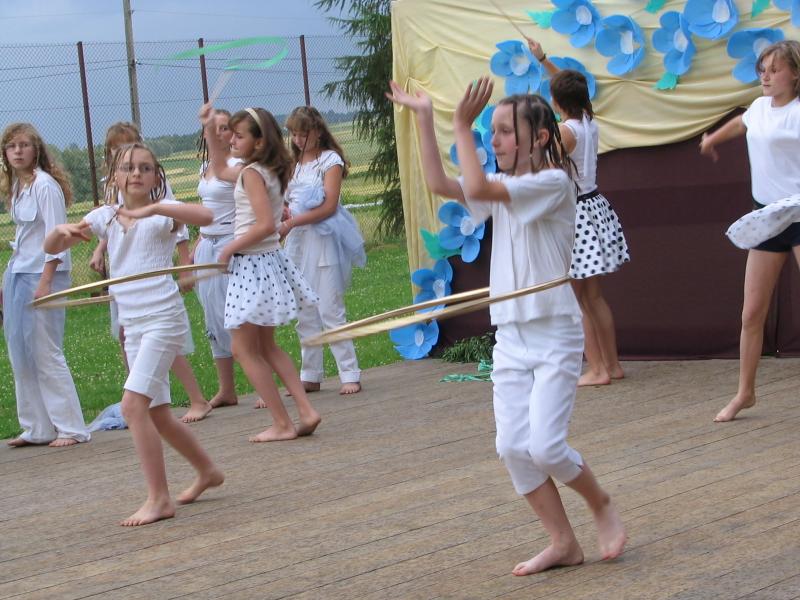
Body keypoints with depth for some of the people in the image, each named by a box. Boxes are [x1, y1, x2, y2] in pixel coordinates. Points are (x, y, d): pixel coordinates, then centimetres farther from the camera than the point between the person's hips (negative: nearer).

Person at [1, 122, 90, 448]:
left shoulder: (45, 184, -12)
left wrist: (44, 283, -20)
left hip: (43, 274, -9)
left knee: (46, 353, -6)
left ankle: (71, 429, 0)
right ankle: (38, 428, 14)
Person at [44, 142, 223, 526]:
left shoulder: (163, 211, -7)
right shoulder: (105, 217, 9)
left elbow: (204, 216, -28)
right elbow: (51, 248, 8)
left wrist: (153, 208, -37)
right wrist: (63, 230, -15)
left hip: (163, 318, -7)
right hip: (132, 324, 7)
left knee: (134, 405, -19)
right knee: (157, 415, 14)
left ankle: (159, 498, -14)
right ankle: (207, 471, 36)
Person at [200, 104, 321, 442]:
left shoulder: (252, 173, -17)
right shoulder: (269, 171, 11)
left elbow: (266, 225, -27)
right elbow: (220, 170, 29)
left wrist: (231, 248, -15)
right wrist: (209, 131, 23)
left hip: (253, 264, -10)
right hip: (269, 261, 10)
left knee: (244, 349, -1)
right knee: (266, 347, 19)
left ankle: (282, 424, -1)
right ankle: (306, 410, 11)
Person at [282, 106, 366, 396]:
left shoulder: (330, 160, -3)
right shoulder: (295, 164, 16)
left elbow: (329, 207, -12)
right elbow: (287, 204, 12)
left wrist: (292, 223, -18)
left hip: (322, 240, -6)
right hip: (297, 242, 6)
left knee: (330, 309, -9)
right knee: (305, 314, 8)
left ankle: (350, 374, -5)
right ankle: (310, 376, 13)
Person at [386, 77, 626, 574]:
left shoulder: (554, 182, -12)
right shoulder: (505, 189, 13)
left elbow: (479, 188, -24)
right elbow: (440, 183, 4)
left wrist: (463, 127, -17)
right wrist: (425, 119, 1)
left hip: (554, 333, -8)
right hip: (511, 335, 8)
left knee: (545, 445, -14)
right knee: (513, 447, -1)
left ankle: (603, 506, 13)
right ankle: (563, 543, 9)